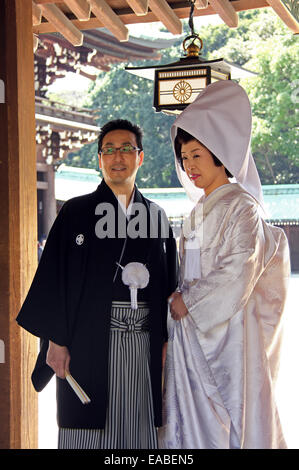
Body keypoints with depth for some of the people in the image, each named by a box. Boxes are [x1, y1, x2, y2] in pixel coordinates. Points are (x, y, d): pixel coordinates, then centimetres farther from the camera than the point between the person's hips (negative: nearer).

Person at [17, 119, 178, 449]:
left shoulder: (156, 216, 13)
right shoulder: (76, 212, 3)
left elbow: (168, 283, 13)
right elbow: (54, 277, -2)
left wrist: (166, 341, 7)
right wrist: (56, 340, -9)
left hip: (143, 346, 3)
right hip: (90, 345, -3)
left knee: (139, 430, 6)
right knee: (89, 429, 0)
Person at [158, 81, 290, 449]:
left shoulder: (240, 207, -9)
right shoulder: (199, 211, 16)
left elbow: (238, 272, -18)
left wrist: (188, 302, -13)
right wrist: (180, 301, 6)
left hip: (226, 332, -8)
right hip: (192, 332, 8)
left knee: (227, 424, -3)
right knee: (192, 423, 8)